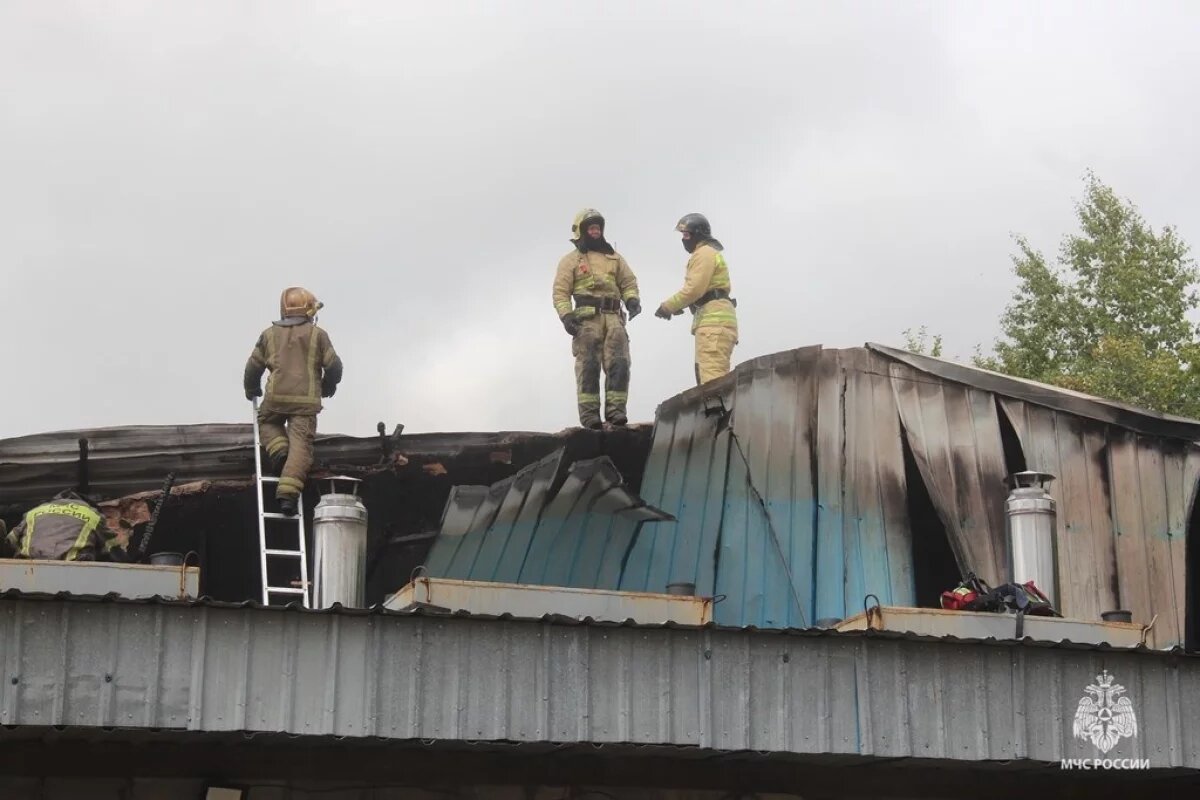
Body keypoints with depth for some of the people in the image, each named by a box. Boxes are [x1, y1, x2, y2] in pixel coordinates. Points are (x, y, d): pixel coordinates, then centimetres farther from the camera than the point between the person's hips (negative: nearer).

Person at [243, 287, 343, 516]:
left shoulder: (269, 334, 12)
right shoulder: (317, 335, 7)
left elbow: (253, 366, 16)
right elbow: (334, 366, 5)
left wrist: (252, 389, 35)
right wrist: (328, 387, 25)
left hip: (276, 396, 2)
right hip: (307, 399, -2)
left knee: (267, 422, 30)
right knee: (300, 444, -5)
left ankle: (279, 451, 2)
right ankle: (288, 491, -20)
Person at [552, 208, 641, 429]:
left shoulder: (614, 257, 25)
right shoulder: (571, 260, 12)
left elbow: (629, 282, 18)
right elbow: (560, 292, 4)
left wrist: (632, 299, -4)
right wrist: (566, 315, -13)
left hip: (613, 317, 4)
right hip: (587, 318, -3)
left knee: (618, 363, -9)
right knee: (588, 366, -9)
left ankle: (615, 410, -12)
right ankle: (589, 413, -11)